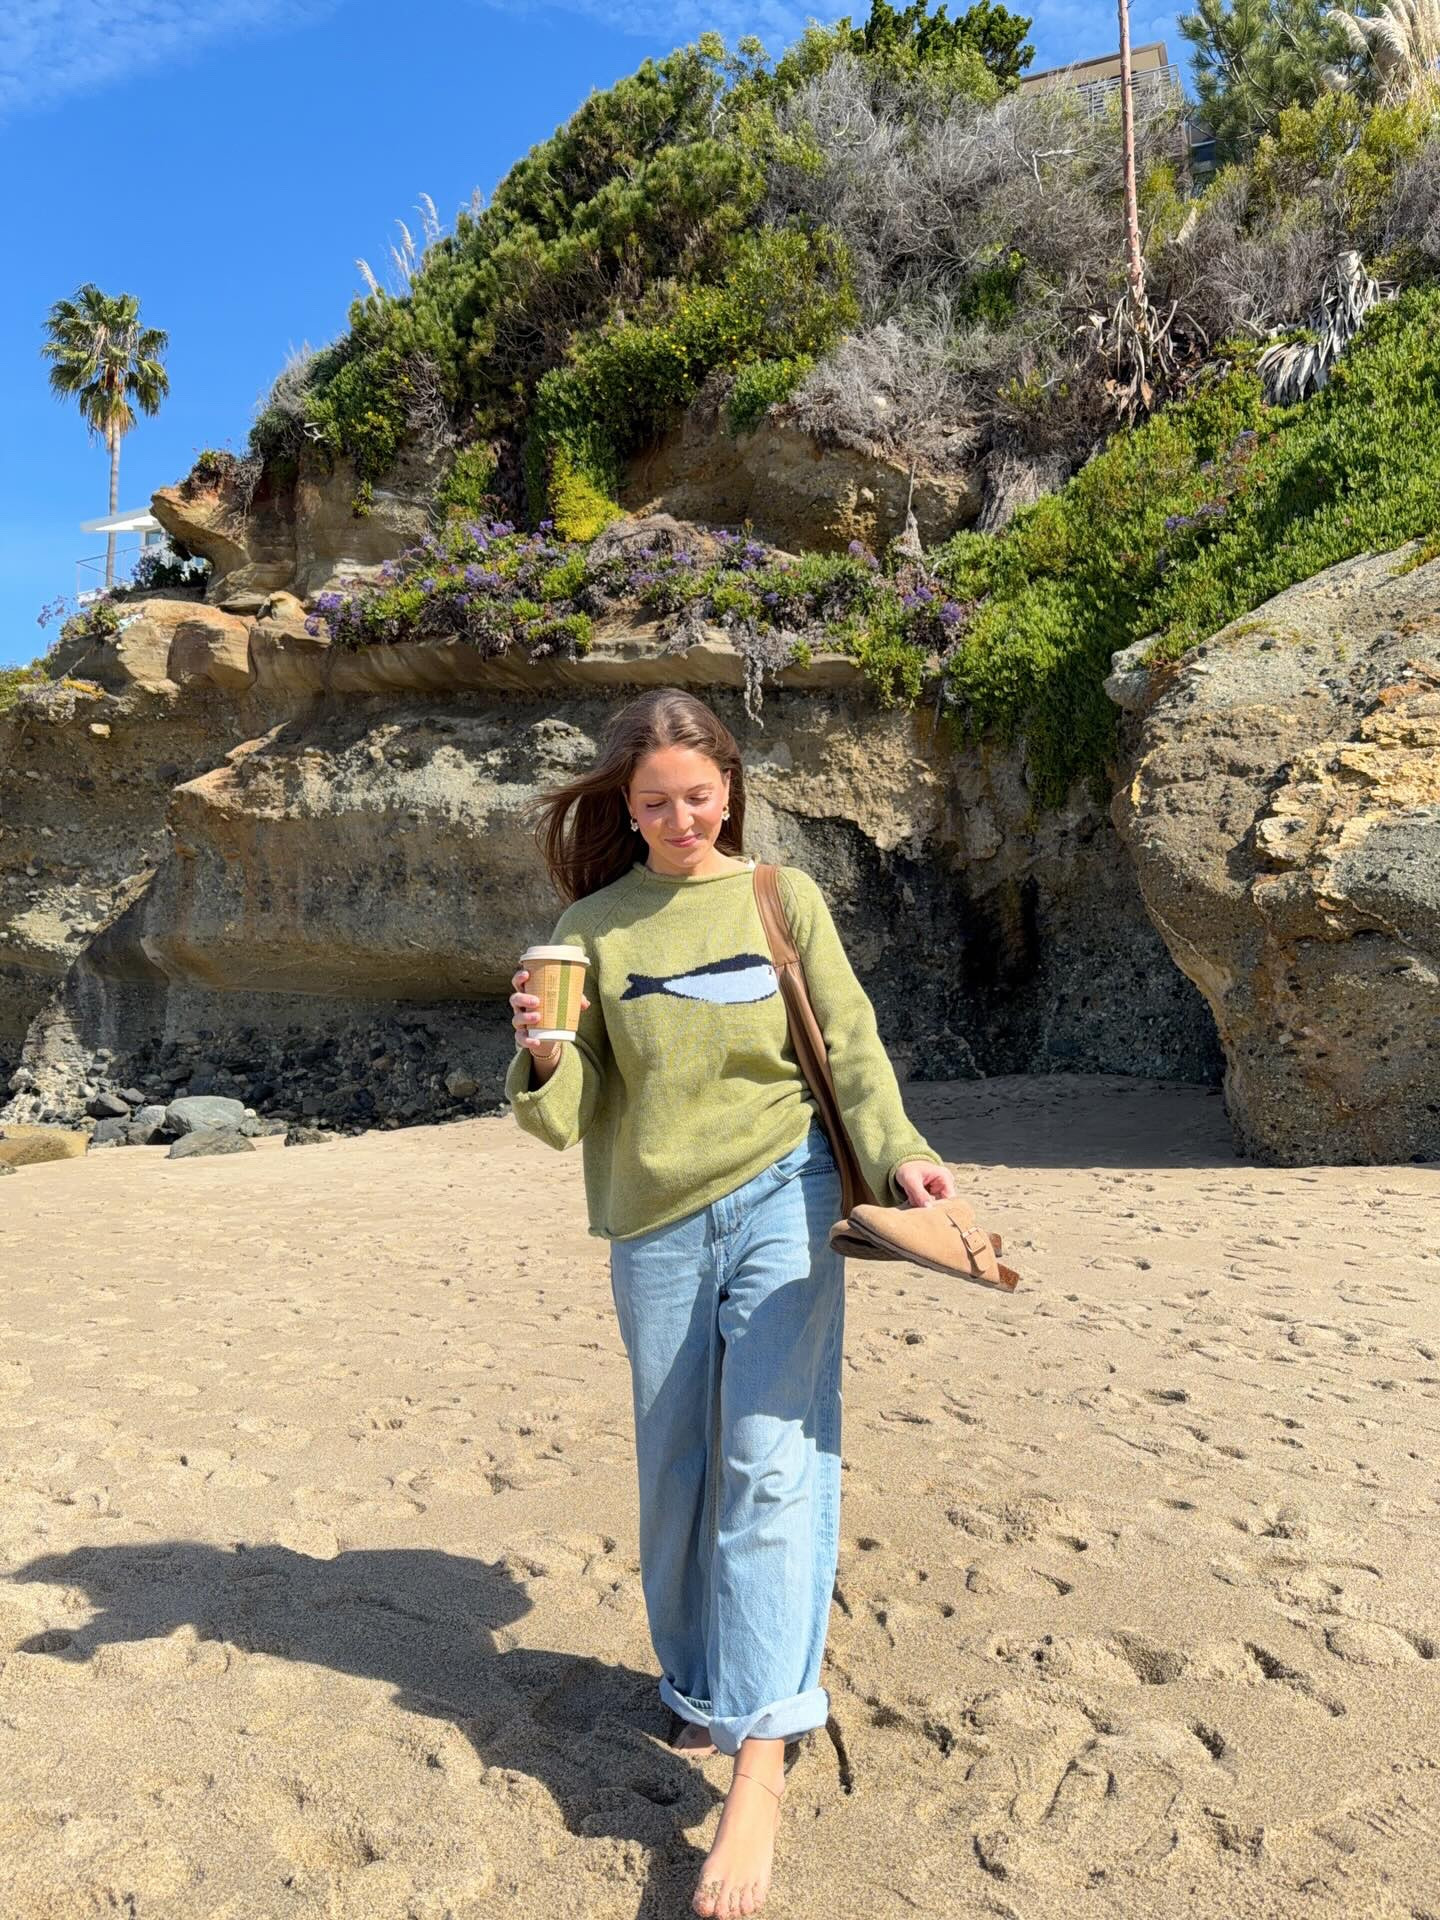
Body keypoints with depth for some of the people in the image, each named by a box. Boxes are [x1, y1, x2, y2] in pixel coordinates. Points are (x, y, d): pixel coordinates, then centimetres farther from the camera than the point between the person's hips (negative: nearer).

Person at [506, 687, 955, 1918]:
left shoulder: (782, 895, 3)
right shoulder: (593, 926, 3)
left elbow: (851, 1043, 1)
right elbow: (569, 1118, 2)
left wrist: (899, 1155, -16)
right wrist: (545, 1054, -21)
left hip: (782, 1194, -1)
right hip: (658, 1221, 2)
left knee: (769, 1462, -8)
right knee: (676, 1470, 11)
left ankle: (759, 1762, -2)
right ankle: (697, 1690, 33)